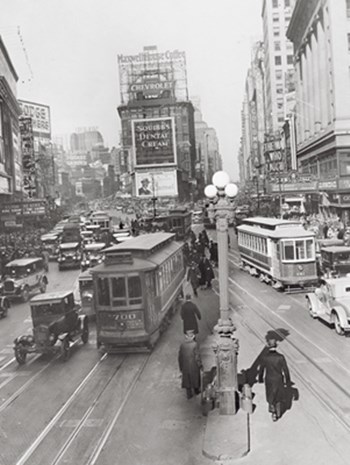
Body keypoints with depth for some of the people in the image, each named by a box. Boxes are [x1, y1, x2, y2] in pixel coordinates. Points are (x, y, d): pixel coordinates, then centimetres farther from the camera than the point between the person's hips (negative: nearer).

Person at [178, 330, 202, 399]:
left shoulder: (182, 345, -8)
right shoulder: (195, 344, -19)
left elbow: (179, 357, -1)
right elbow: (197, 356, -17)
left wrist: (181, 367, 12)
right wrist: (200, 365, -2)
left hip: (185, 366, 2)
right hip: (194, 366, -2)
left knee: (187, 380, 14)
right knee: (195, 377, 20)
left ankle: (189, 394, 20)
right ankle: (196, 390, 39)